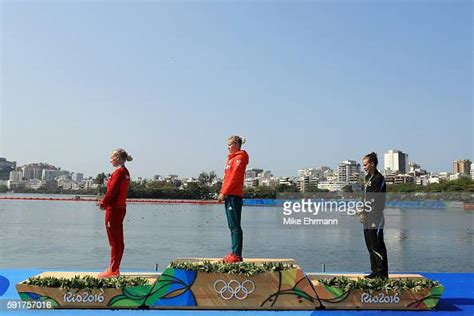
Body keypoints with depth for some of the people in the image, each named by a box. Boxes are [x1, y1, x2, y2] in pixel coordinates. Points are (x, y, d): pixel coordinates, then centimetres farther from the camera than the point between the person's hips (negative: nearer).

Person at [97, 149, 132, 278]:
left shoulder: (118, 172, -15)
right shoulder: (125, 172, 14)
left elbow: (111, 191, -18)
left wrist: (103, 203, -5)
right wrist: (105, 202, 10)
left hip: (114, 209, -10)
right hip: (120, 208, 10)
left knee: (114, 240, -3)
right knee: (118, 240, 13)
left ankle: (113, 270, 5)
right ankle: (115, 269, 22)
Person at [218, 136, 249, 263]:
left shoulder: (239, 158, -7)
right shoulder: (232, 158, 22)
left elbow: (234, 177, -15)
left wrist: (224, 193, -16)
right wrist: (222, 192, 13)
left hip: (234, 195, -10)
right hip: (229, 195, 10)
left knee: (235, 226, -9)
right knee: (232, 226, 10)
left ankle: (237, 255, -7)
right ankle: (235, 253, 16)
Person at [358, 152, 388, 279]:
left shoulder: (379, 178, -11)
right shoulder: (368, 178, 17)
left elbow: (372, 199, -17)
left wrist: (363, 212, -15)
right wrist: (362, 213, 2)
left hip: (376, 217, -9)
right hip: (367, 217, 9)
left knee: (377, 246, -6)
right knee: (370, 245, 12)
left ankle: (382, 273, 2)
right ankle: (375, 271, 21)